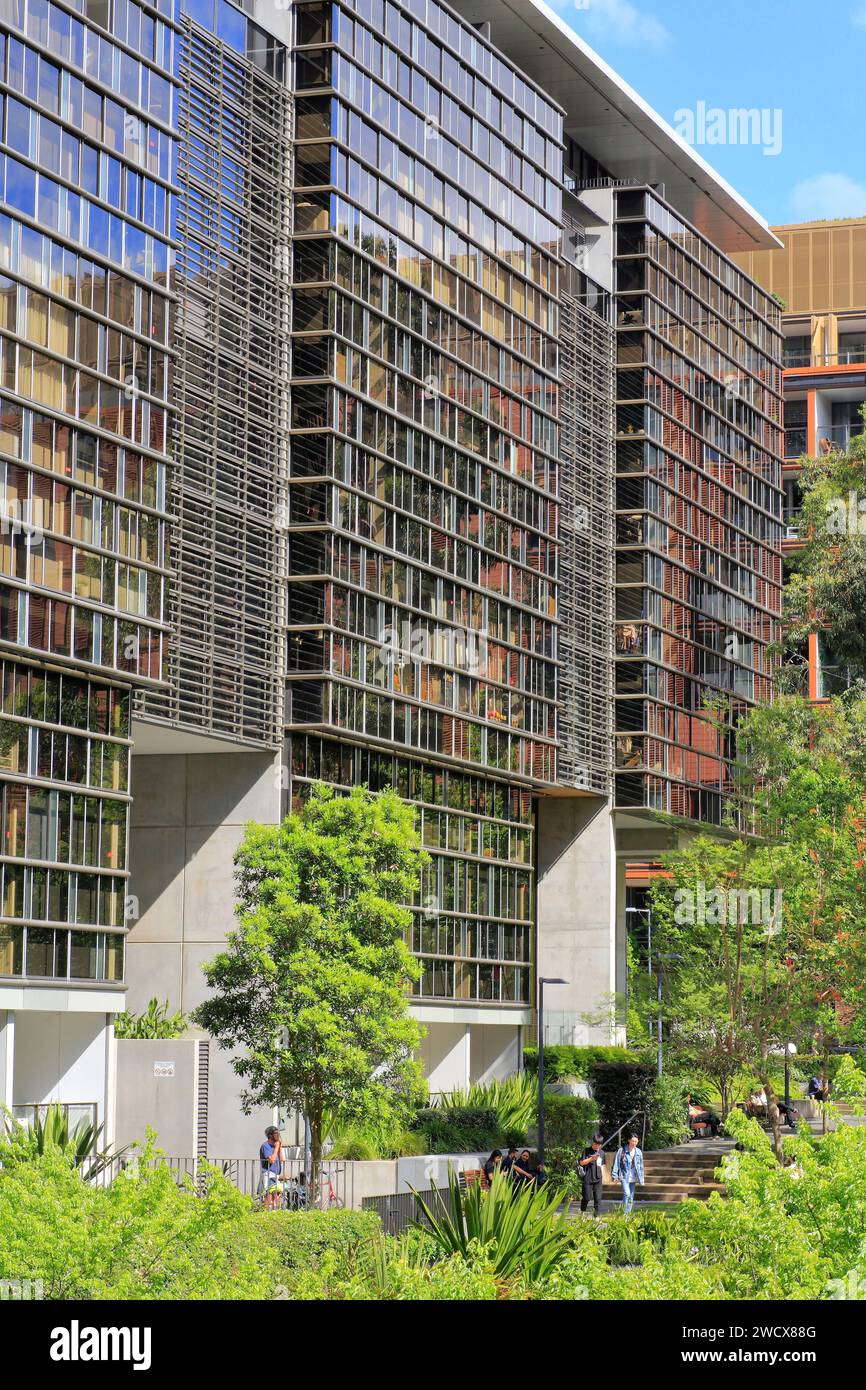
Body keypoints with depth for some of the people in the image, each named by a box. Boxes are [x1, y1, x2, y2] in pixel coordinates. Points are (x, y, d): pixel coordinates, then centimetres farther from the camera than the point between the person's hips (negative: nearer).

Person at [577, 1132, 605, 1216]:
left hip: (598, 1179, 4)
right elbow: (581, 1162, -5)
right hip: (587, 1178, -4)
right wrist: (591, 1159, -17)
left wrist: (603, 1177, 20)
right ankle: (582, 1213, 23)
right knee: (587, 1198, 0)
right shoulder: (587, 1151, 0)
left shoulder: (601, 1153, 13)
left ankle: (597, 1216, 2)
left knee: (598, 1199, -1)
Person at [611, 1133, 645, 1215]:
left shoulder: (638, 1152, 6)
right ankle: (624, 1213, -12)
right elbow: (616, 1163, -2)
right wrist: (615, 1176, -5)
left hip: (633, 1178, 4)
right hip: (624, 1177, -4)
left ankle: (628, 1214, 16)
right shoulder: (622, 1150, -6)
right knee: (627, 1194, -19)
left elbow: (641, 1166, 13)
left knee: (631, 1197, 7)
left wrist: (641, 1179, 12)